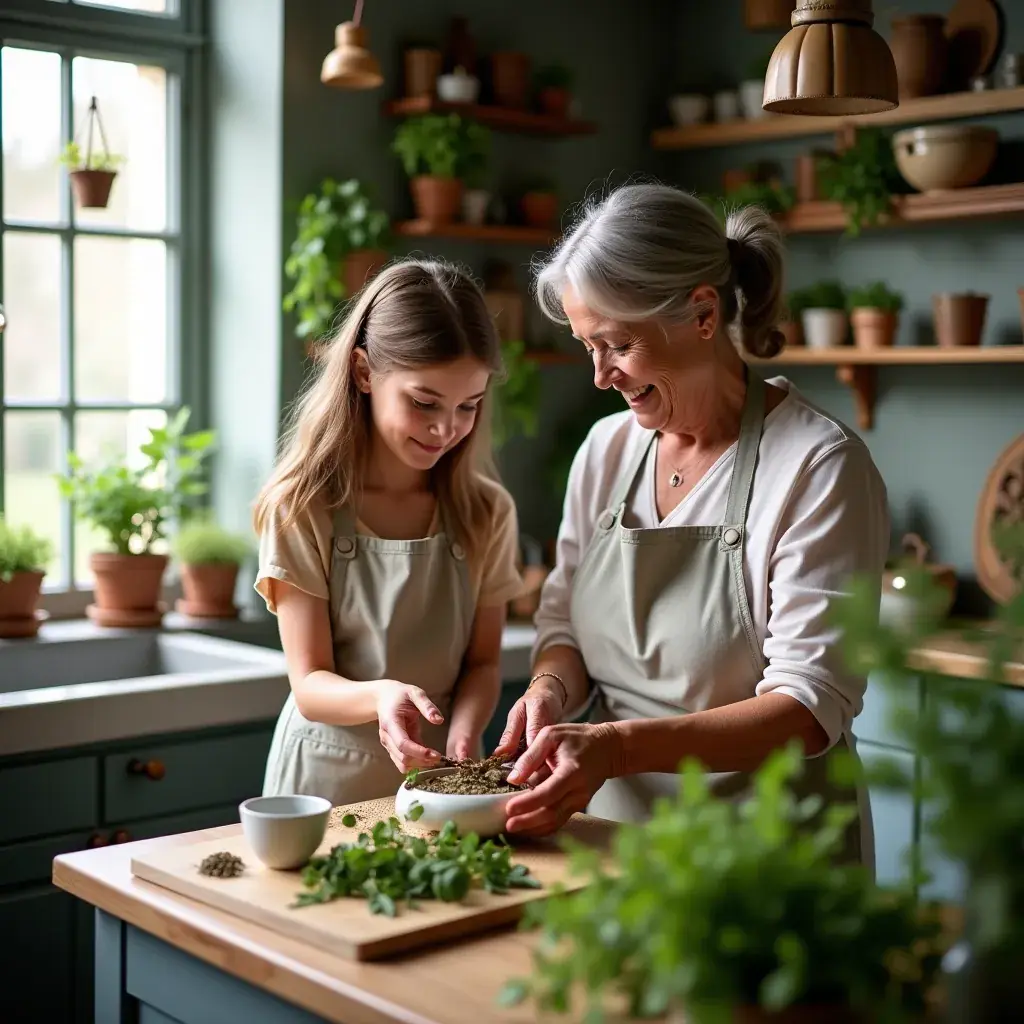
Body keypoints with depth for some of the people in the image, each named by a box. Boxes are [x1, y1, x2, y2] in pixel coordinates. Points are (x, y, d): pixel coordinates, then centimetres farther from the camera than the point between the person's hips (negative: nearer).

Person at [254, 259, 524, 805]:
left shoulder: (488, 512, 2)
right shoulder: (302, 508, -8)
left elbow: (482, 661, 4)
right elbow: (310, 685, -9)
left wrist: (463, 734, -16)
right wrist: (381, 696, -29)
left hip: (439, 778, 2)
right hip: (328, 777, -1)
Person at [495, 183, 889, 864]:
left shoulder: (821, 464, -12)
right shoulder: (607, 447, 6)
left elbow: (812, 706, -17)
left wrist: (619, 745, -28)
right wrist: (551, 690, -10)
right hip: (612, 827, 4)